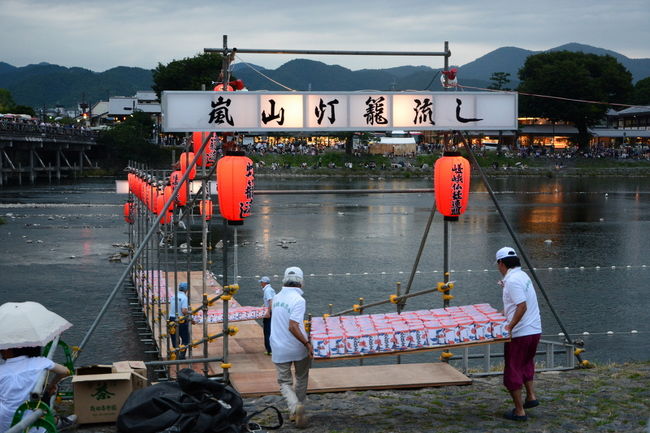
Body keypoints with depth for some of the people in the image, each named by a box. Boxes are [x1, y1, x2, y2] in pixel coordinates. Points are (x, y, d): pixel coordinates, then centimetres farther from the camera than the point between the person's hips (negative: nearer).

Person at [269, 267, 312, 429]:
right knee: (301, 379, 19)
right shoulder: (298, 300, -18)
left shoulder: (276, 298, 2)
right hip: (298, 348, -4)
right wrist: (307, 343, -23)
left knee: (284, 382, 11)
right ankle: (296, 412, 23)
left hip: (279, 349, 4)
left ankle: (295, 406, -15)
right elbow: (293, 327, -26)